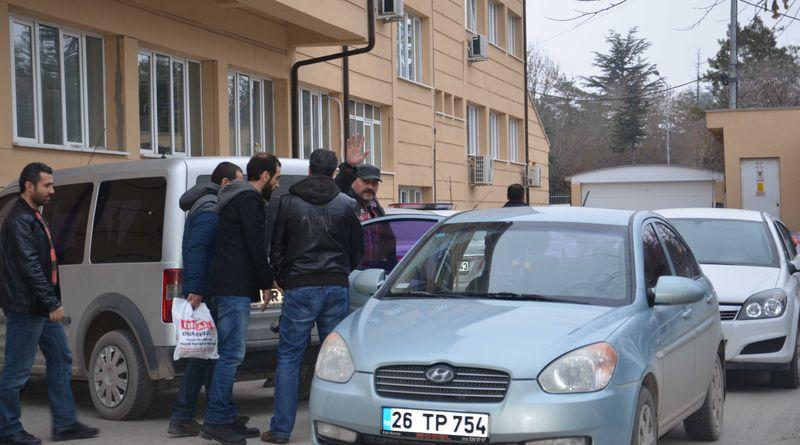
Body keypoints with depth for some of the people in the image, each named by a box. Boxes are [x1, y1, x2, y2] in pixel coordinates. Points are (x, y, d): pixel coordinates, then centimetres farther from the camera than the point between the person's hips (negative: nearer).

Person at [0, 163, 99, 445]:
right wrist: (52, 303, -21)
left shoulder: (33, 218, 18)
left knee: (60, 360, 12)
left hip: (43, 308, 11)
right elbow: (30, 266, -21)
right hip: (26, 308, -11)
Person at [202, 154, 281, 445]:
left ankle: (225, 419, 15)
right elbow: (256, 247, -14)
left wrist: (264, 279, 19)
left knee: (229, 353, 12)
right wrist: (267, 282, -5)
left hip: (224, 287, 11)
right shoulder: (249, 199, -9)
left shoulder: (235, 197, 24)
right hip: (235, 289, -11)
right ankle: (216, 421, -12)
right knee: (232, 353, -11)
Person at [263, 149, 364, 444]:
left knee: (288, 358, 3)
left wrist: (282, 282, 18)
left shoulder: (288, 202, 1)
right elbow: (357, 249, 12)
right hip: (336, 288, 2)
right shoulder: (346, 204, 4)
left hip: (299, 289, -2)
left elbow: (277, 249, 5)